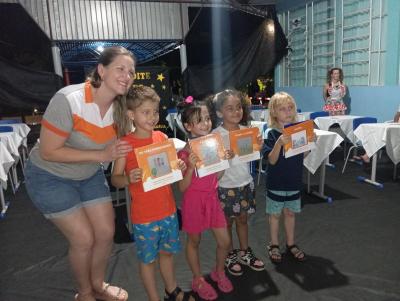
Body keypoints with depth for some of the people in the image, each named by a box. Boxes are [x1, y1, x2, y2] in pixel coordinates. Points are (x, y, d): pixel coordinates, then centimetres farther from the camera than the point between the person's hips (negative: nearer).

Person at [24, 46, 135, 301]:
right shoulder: (68, 100, -30)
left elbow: (114, 142, 3)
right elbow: (48, 152, -26)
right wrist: (101, 155, -30)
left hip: (90, 175, 6)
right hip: (50, 177, -5)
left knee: (106, 233, 5)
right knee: (84, 239, -3)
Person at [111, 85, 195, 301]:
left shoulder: (162, 138, 0)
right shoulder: (125, 143, -13)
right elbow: (115, 179, -8)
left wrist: (180, 167, -9)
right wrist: (128, 179, -28)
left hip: (168, 209, 5)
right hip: (144, 215, -4)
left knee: (167, 251, 22)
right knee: (147, 258, 13)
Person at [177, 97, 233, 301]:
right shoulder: (184, 153, -17)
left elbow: (216, 177, 6)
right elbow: (182, 187, -16)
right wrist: (191, 166, -30)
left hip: (212, 198, 5)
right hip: (194, 200, -5)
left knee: (224, 241, 11)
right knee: (194, 241, 15)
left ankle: (219, 272, 39)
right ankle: (198, 279, 37)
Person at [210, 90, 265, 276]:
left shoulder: (246, 130, -1)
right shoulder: (216, 135, -17)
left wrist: (257, 146, -11)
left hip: (245, 182, 5)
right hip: (226, 186, -4)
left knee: (242, 219, 19)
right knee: (227, 221, 14)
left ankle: (245, 253, 37)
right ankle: (230, 255, 34)